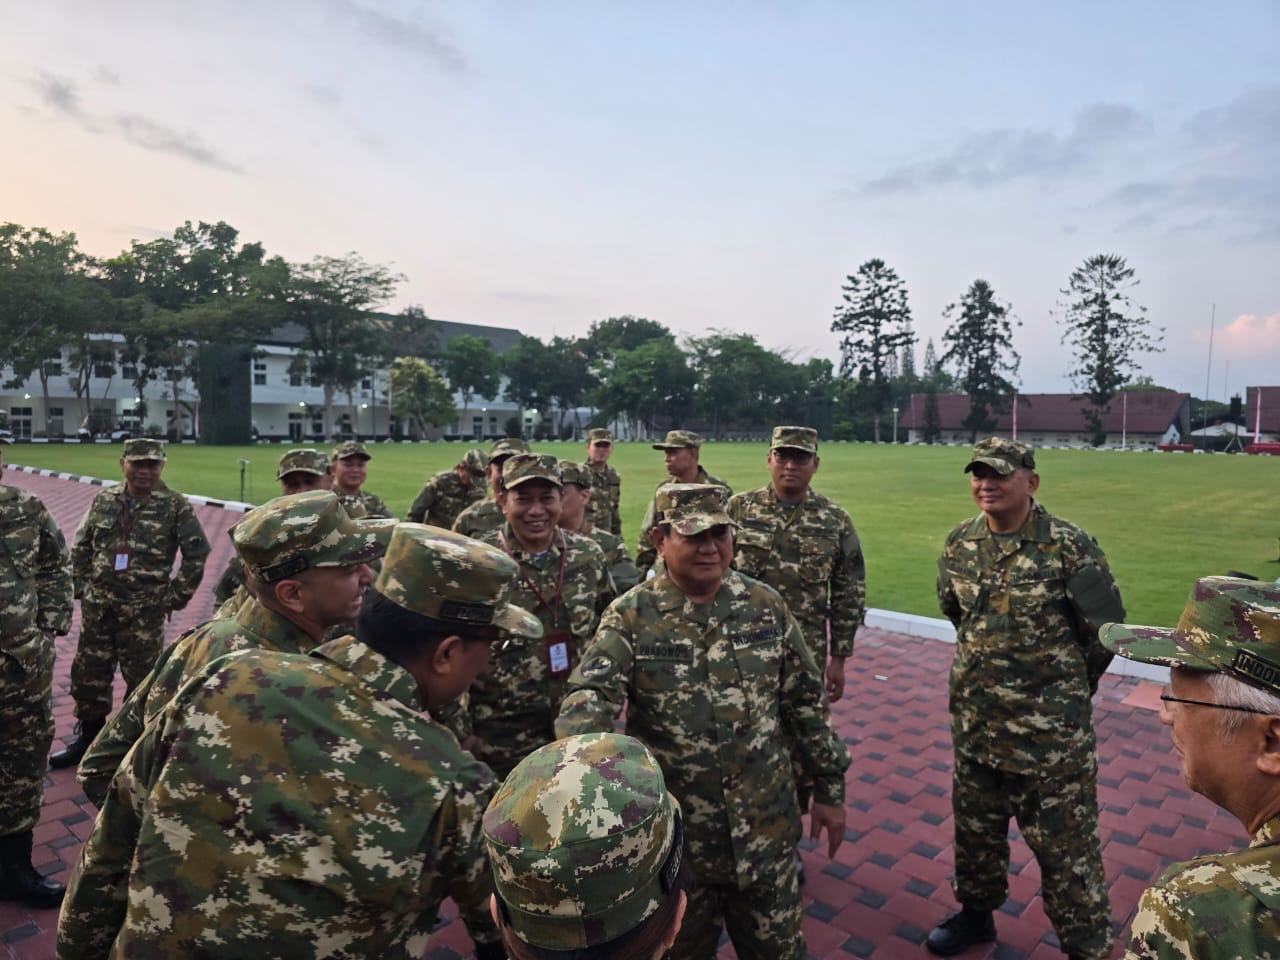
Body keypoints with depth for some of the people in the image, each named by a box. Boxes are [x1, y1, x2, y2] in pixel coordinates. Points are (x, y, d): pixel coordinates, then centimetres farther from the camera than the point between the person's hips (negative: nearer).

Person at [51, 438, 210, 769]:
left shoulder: (175, 506, -8)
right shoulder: (103, 500, 4)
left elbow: (197, 553, -8)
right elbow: (80, 547, 14)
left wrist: (175, 597, -7)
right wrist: (83, 587, 6)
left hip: (145, 612, -4)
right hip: (98, 608, 4)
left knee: (142, 679, 5)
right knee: (88, 674, 13)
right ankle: (88, 738, 31)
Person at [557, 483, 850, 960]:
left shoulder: (765, 604, -3)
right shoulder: (630, 617, -13)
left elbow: (805, 702, 4)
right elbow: (588, 699, -27)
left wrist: (829, 789, 7)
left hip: (766, 831, 2)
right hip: (673, 836, -1)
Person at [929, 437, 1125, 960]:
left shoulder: (1070, 546, -16)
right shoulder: (960, 542, -1)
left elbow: (1106, 627, -7)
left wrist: (1066, 686, 3)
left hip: (1051, 728, -5)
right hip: (973, 719, 5)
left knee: (1065, 843, 7)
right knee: (975, 827, 22)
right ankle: (976, 912, 44)